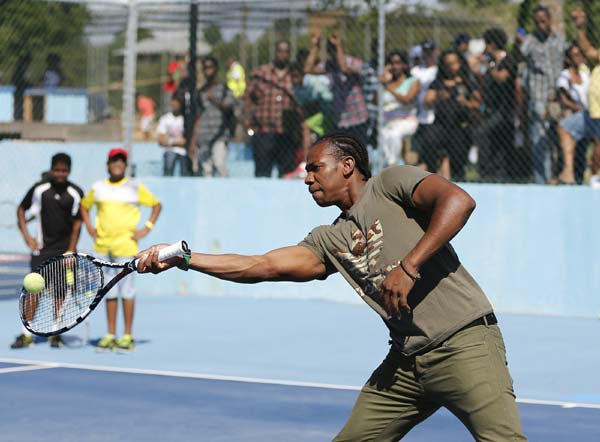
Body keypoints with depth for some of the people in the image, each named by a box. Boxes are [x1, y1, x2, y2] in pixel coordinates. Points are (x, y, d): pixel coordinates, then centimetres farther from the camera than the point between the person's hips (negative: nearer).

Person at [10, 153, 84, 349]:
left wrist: (70, 252, -9)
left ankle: (55, 334, 14)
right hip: (42, 247, 0)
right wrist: (26, 236, -1)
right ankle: (27, 334, -4)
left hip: (66, 248, 1)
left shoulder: (76, 193, -4)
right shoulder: (39, 189, -3)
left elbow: (77, 223, -2)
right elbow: (21, 209, 10)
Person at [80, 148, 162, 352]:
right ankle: (110, 335, 12)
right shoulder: (97, 188, 10)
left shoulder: (135, 188, 0)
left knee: (126, 290, -3)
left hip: (126, 245, -4)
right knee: (110, 290, 8)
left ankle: (127, 337, 1)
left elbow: (156, 204, 8)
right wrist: (89, 227, 12)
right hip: (103, 246, 4)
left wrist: (147, 228, -1)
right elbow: (84, 205, 26)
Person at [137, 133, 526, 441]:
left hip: (464, 345, -7)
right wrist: (183, 258, 3)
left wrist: (409, 267, -21)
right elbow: (264, 266, 9)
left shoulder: (392, 183, 0)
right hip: (407, 360, 7)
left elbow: (458, 200, -16)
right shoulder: (330, 239, 17)